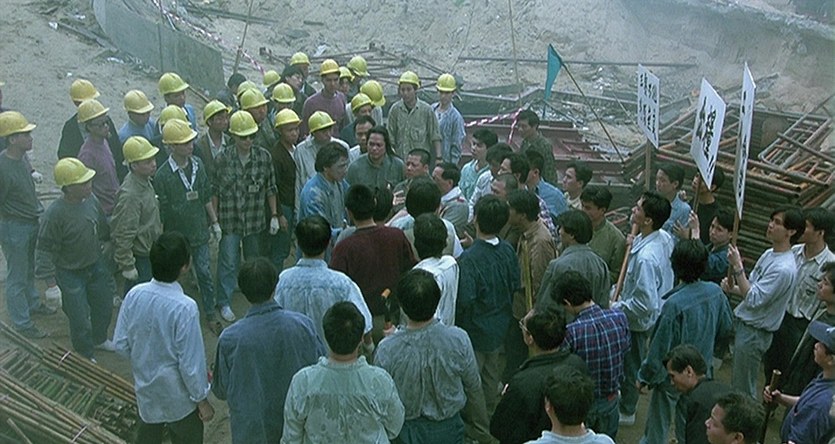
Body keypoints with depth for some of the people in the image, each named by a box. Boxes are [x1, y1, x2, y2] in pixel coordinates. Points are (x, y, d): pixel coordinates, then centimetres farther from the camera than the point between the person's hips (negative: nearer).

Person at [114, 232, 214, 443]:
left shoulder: (134, 295, -15)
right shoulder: (185, 308, -32)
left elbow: (121, 345, -4)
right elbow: (191, 363, -24)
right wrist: (202, 400, -10)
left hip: (145, 388, 5)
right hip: (178, 397, -5)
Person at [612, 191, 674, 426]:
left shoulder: (646, 257, -38)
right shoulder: (664, 238, -10)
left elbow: (646, 304, -34)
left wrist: (617, 307, -20)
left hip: (638, 320, -9)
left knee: (629, 363, 14)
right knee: (634, 360, 28)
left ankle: (626, 411, 35)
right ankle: (626, 395, 50)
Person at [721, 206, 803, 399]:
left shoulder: (785, 269, -25)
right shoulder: (769, 254, 6)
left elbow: (753, 299, -27)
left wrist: (737, 267, -28)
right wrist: (733, 288, -4)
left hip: (754, 333, -9)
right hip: (741, 323, 9)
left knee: (744, 388, 4)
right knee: (736, 383, 23)